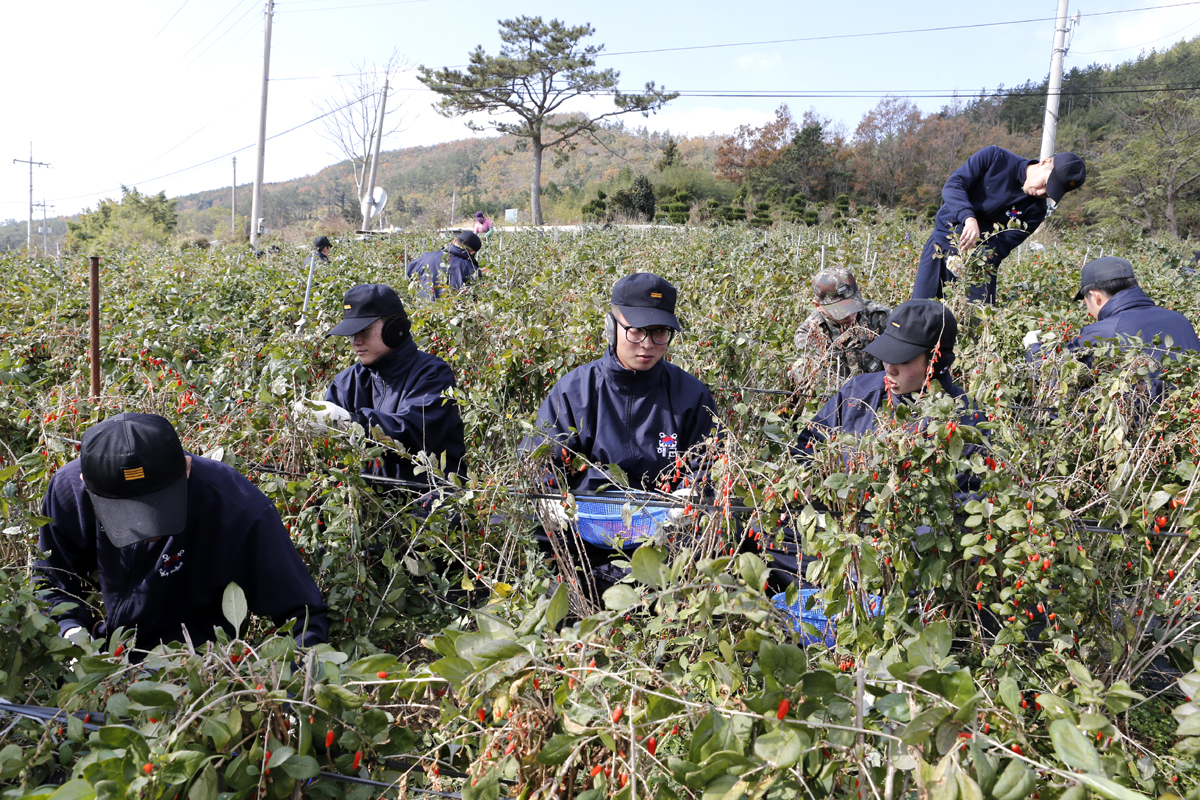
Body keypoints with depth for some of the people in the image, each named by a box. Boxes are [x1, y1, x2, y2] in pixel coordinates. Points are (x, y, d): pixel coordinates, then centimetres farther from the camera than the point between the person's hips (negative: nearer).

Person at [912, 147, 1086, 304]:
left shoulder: (1036, 210, -5)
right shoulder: (995, 157, -8)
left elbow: (1002, 245, -10)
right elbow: (953, 185, -15)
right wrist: (968, 218, -33)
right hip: (943, 242, -1)